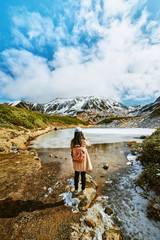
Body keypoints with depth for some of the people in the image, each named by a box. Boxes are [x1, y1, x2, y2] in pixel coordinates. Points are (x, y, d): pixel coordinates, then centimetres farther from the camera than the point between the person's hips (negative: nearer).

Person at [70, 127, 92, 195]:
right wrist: (84, 137, -6)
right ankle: (83, 189, 37)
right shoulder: (84, 141, -23)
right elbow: (89, 144, -1)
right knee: (83, 175, 18)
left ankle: (76, 190, 37)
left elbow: (72, 151, -5)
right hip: (83, 160, -2)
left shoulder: (72, 141, -15)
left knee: (76, 174, 21)